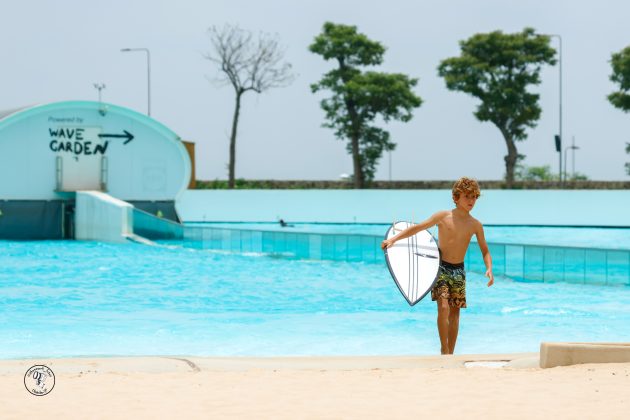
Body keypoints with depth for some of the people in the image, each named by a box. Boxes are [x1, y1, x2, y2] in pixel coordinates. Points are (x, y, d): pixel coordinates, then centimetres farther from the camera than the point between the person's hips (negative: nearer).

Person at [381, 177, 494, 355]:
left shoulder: (475, 225, 2)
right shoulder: (443, 217, -6)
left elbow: (485, 251, 9)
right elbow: (417, 228, -4)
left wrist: (489, 269, -10)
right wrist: (393, 239, -13)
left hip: (458, 270, 3)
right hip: (441, 267, -3)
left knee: (455, 311, 6)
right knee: (443, 308, -17)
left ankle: (450, 353, 13)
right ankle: (444, 350, -9)